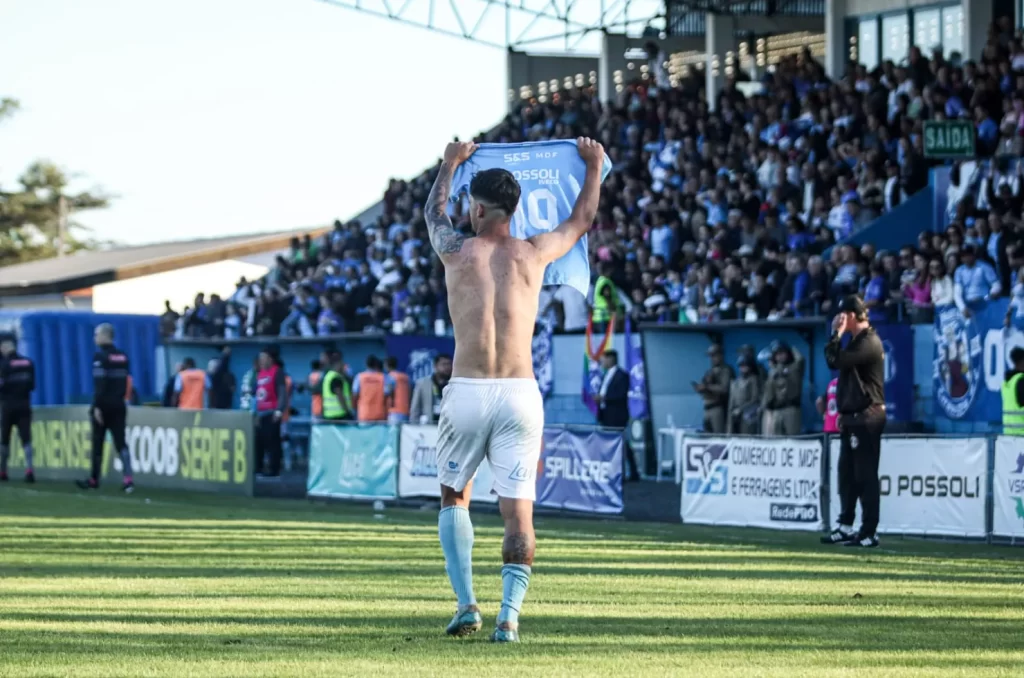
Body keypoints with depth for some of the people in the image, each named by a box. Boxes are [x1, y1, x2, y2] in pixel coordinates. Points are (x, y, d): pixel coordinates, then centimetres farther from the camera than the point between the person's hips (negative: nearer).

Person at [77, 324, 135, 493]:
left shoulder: (100, 356, -11)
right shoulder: (122, 356, 11)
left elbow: (99, 384, -17)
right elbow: (125, 382, 13)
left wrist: (96, 407, -17)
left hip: (104, 405, -6)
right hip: (118, 405, 6)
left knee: (98, 443, 6)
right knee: (121, 442, 0)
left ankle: (94, 480, 16)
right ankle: (128, 480, -14)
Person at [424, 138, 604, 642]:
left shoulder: (456, 251, 2)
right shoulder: (534, 253, 4)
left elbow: (434, 211, 26)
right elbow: (580, 222, 25)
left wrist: (451, 164, 44)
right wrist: (593, 167, 42)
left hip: (467, 392, -1)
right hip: (521, 393, 1)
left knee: (453, 495, 18)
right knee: (517, 510, 0)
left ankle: (466, 604, 8)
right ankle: (509, 616, -12)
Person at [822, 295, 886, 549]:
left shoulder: (869, 342, -15)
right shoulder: (856, 341, 17)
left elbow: (835, 361, -21)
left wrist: (836, 335, -12)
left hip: (866, 417, -10)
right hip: (852, 416, 10)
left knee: (865, 475, -8)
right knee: (846, 473, 13)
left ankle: (868, 533, -7)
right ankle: (846, 527, 19)